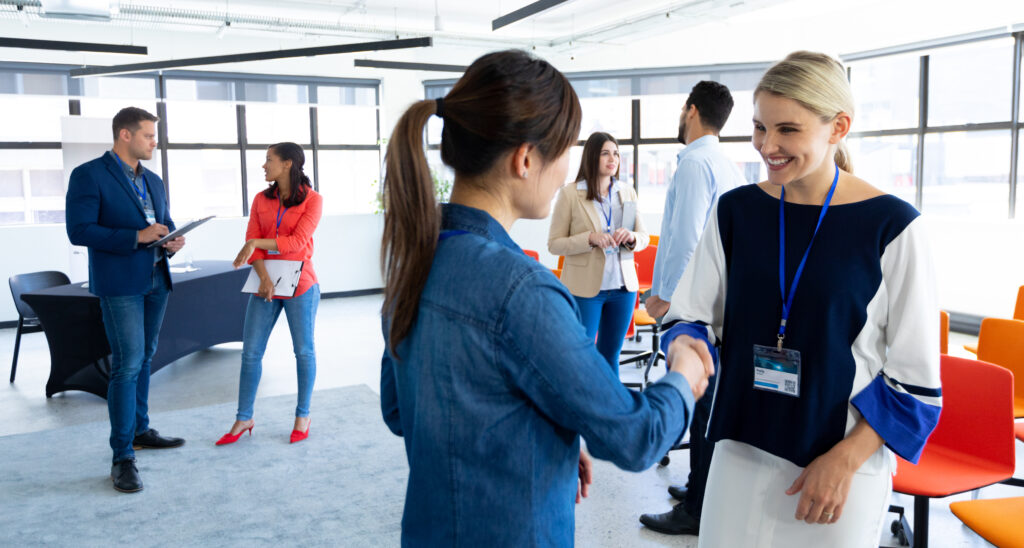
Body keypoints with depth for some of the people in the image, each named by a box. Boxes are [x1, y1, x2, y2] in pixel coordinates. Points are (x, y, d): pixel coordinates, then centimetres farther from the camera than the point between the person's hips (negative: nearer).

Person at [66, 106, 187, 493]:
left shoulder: (154, 181, 14)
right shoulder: (88, 175, -8)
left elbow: (166, 224, 21)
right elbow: (79, 231, -15)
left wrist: (172, 241, -2)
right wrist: (136, 237, -21)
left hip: (156, 281, 7)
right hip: (119, 284, -7)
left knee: (144, 359, 15)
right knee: (127, 365, -10)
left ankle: (140, 430, 29)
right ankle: (123, 458, -4)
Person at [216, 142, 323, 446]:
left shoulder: (312, 199, -4)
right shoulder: (261, 199, 8)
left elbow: (298, 241, -15)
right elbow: (252, 242, 1)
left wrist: (257, 243, -18)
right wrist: (263, 276, -14)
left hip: (299, 286, -4)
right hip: (265, 285, 4)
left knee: (304, 351, 6)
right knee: (250, 352, 5)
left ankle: (303, 416, 21)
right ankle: (243, 419, 18)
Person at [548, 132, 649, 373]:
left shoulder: (627, 192, 7)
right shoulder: (570, 194, -6)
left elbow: (644, 238, 10)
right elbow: (554, 244, -6)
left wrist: (631, 237, -13)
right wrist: (590, 239, -21)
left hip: (622, 287, 4)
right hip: (584, 288, -4)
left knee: (611, 355, 14)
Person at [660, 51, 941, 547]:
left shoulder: (891, 226, -10)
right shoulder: (736, 210, 1)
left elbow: (915, 378, -6)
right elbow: (692, 314, 5)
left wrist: (846, 458, -11)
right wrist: (686, 348, -17)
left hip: (844, 456, -3)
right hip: (742, 447, 3)